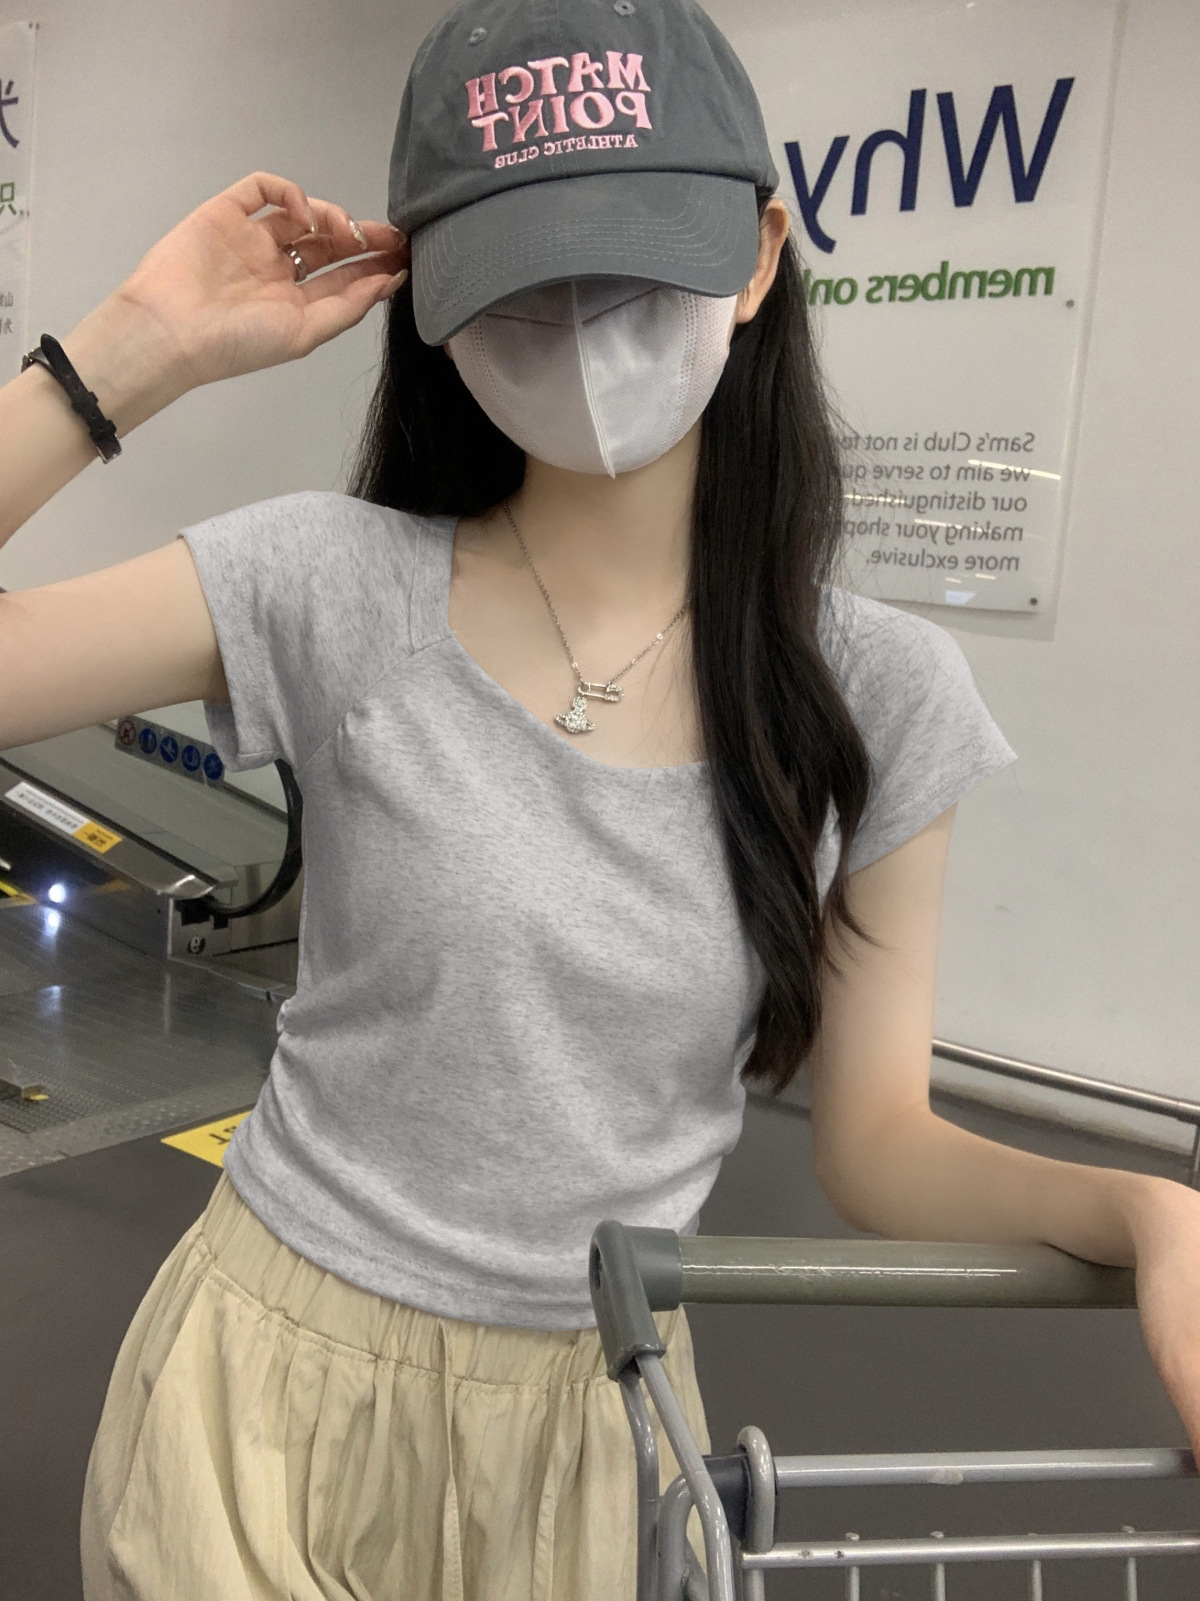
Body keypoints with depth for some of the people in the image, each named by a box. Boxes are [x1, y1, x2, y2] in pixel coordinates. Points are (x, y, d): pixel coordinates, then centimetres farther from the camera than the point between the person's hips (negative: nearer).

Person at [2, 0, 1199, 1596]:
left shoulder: (882, 695, -10)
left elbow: (875, 1137, -5)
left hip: (591, 1422, 2)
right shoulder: (337, 587, -14)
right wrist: (144, 348, -21)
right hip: (279, 1387, -1)